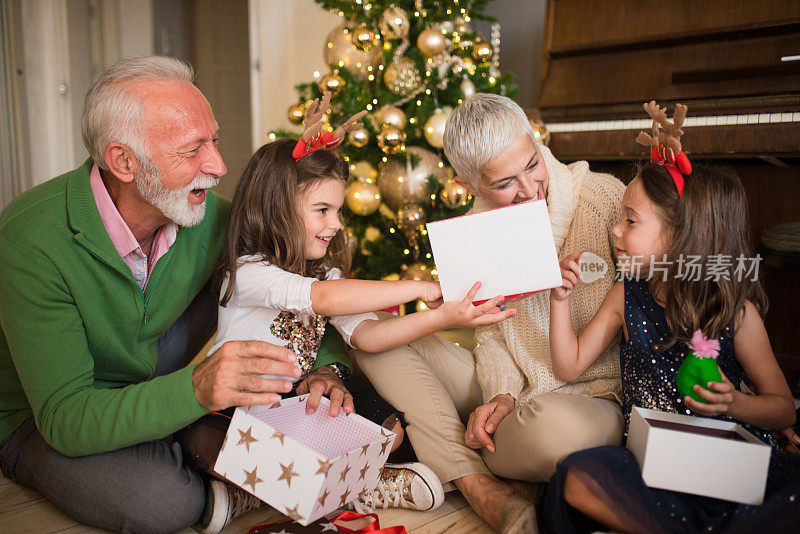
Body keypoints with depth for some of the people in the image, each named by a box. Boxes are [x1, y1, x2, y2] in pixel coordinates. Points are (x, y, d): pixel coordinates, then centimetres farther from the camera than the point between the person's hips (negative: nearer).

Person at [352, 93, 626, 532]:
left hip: (592, 396, -5)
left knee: (554, 427, -43)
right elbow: (490, 332, 6)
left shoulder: (605, 198, -14)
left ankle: (447, 455, -10)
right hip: (509, 390, 6)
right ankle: (479, 488, -18)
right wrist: (502, 395, -12)